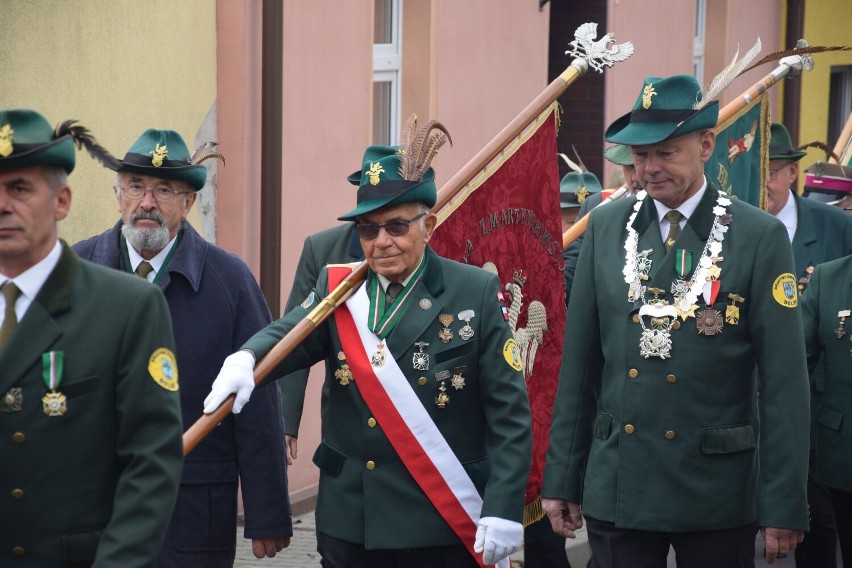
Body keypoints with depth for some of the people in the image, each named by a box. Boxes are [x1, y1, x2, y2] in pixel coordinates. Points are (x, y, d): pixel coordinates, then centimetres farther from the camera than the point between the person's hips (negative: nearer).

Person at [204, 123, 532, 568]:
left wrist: (503, 510, -14)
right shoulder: (337, 287, 7)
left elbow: (509, 412, -7)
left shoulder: (476, 293, -4)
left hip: (444, 529, -3)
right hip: (349, 525, 3)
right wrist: (245, 359, -33)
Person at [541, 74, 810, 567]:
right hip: (616, 490, 3)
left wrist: (785, 507, -9)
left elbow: (785, 384, -7)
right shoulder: (607, 227, 4)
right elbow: (578, 362, 7)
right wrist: (562, 478, 7)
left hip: (717, 498, -2)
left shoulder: (761, 237, -6)